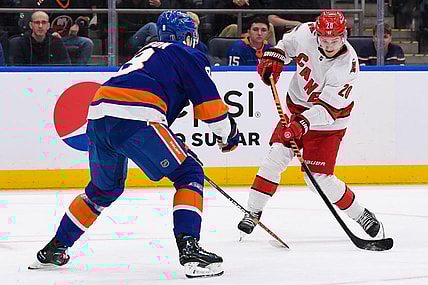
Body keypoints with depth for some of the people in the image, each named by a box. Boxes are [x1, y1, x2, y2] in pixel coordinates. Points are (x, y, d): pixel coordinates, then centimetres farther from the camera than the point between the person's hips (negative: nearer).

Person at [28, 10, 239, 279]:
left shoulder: (147, 52, 36)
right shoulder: (188, 55, 13)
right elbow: (209, 102, 6)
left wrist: (175, 145, 43)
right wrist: (229, 133, 23)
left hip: (98, 115, 8)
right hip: (133, 119, -8)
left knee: (105, 188, 29)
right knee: (189, 174, 2)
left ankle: (54, 249, 32)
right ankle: (189, 248, -14)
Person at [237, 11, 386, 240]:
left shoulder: (348, 66, -29)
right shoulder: (306, 32, -16)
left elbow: (327, 108, -32)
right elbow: (287, 43, 10)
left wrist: (303, 123, -45)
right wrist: (274, 57, -7)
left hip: (327, 121, -5)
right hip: (296, 107, 5)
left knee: (319, 179, -8)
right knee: (275, 158, -9)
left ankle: (361, 216, 9)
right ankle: (252, 213, 3)